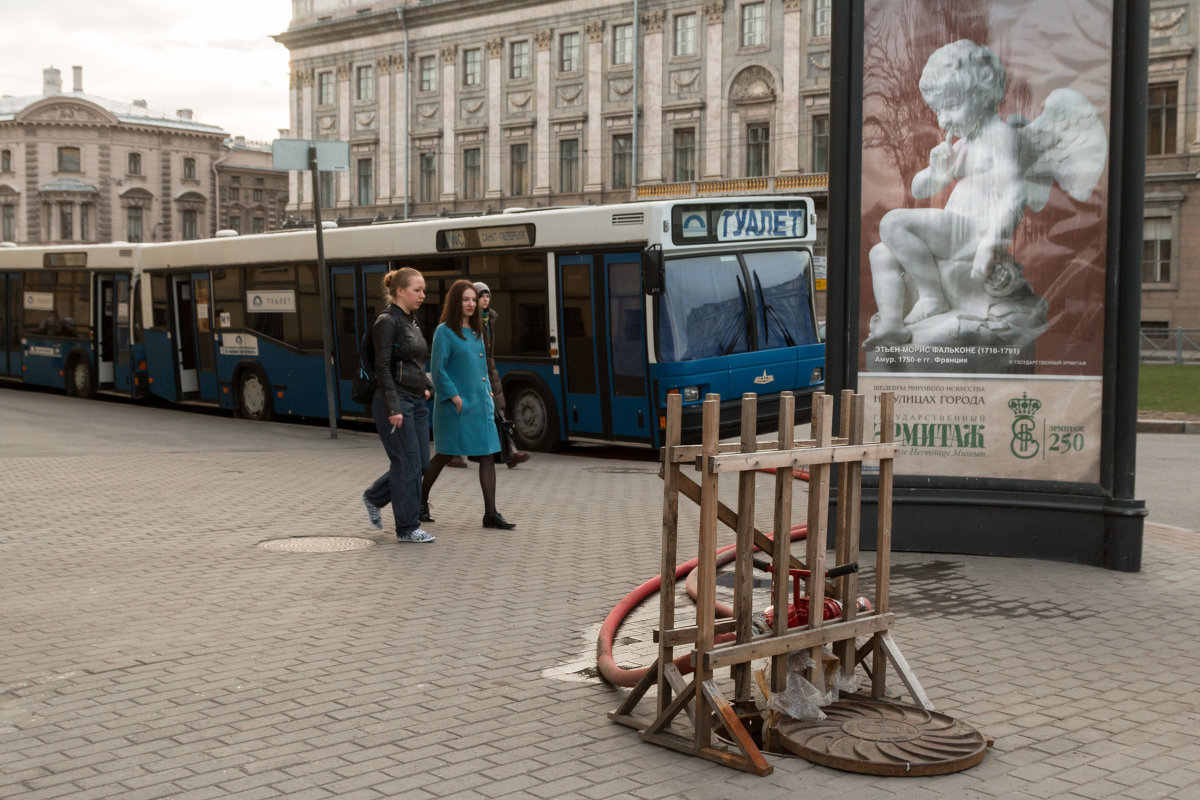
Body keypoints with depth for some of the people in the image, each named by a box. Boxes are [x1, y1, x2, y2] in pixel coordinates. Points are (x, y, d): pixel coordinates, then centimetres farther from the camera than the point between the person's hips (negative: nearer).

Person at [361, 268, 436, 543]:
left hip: (416, 402, 9)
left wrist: (425, 387, 11)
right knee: (407, 463, -3)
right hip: (395, 402, -9)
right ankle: (407, 528, 8)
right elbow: (383, 368, -16)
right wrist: (394, 408, -20)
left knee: (421, 463, 10)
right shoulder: (387, 322, -12)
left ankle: (374, 497, 29)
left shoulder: (411, 321, 15)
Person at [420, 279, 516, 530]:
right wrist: (455, 398, -16)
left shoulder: (476, 331, 14)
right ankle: (421, 500, 26)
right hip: (456, 406, -7)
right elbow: (438, 370, -12)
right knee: (445, 455, 5)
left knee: (488, 456, 0)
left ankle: (491, 514, 2)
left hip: (481, 404, 7)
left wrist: (488, 392, 11)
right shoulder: (445, 331, -8)